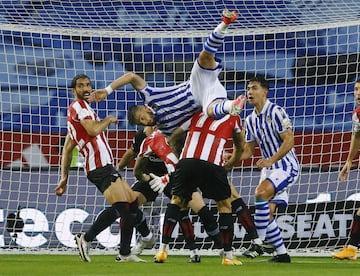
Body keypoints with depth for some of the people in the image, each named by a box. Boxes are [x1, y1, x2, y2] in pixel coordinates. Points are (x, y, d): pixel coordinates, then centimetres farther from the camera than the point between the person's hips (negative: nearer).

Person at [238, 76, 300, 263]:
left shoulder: (276, 112, -13)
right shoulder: (250, 120, 10)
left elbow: (289, 141, -18)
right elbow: (248, 150, 15)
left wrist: (270, 160, -26)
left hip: (286, 166, -8)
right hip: (269, 169, 8)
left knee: (261, 193, -28)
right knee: (267, 214, 1)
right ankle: (282, 254, 11)